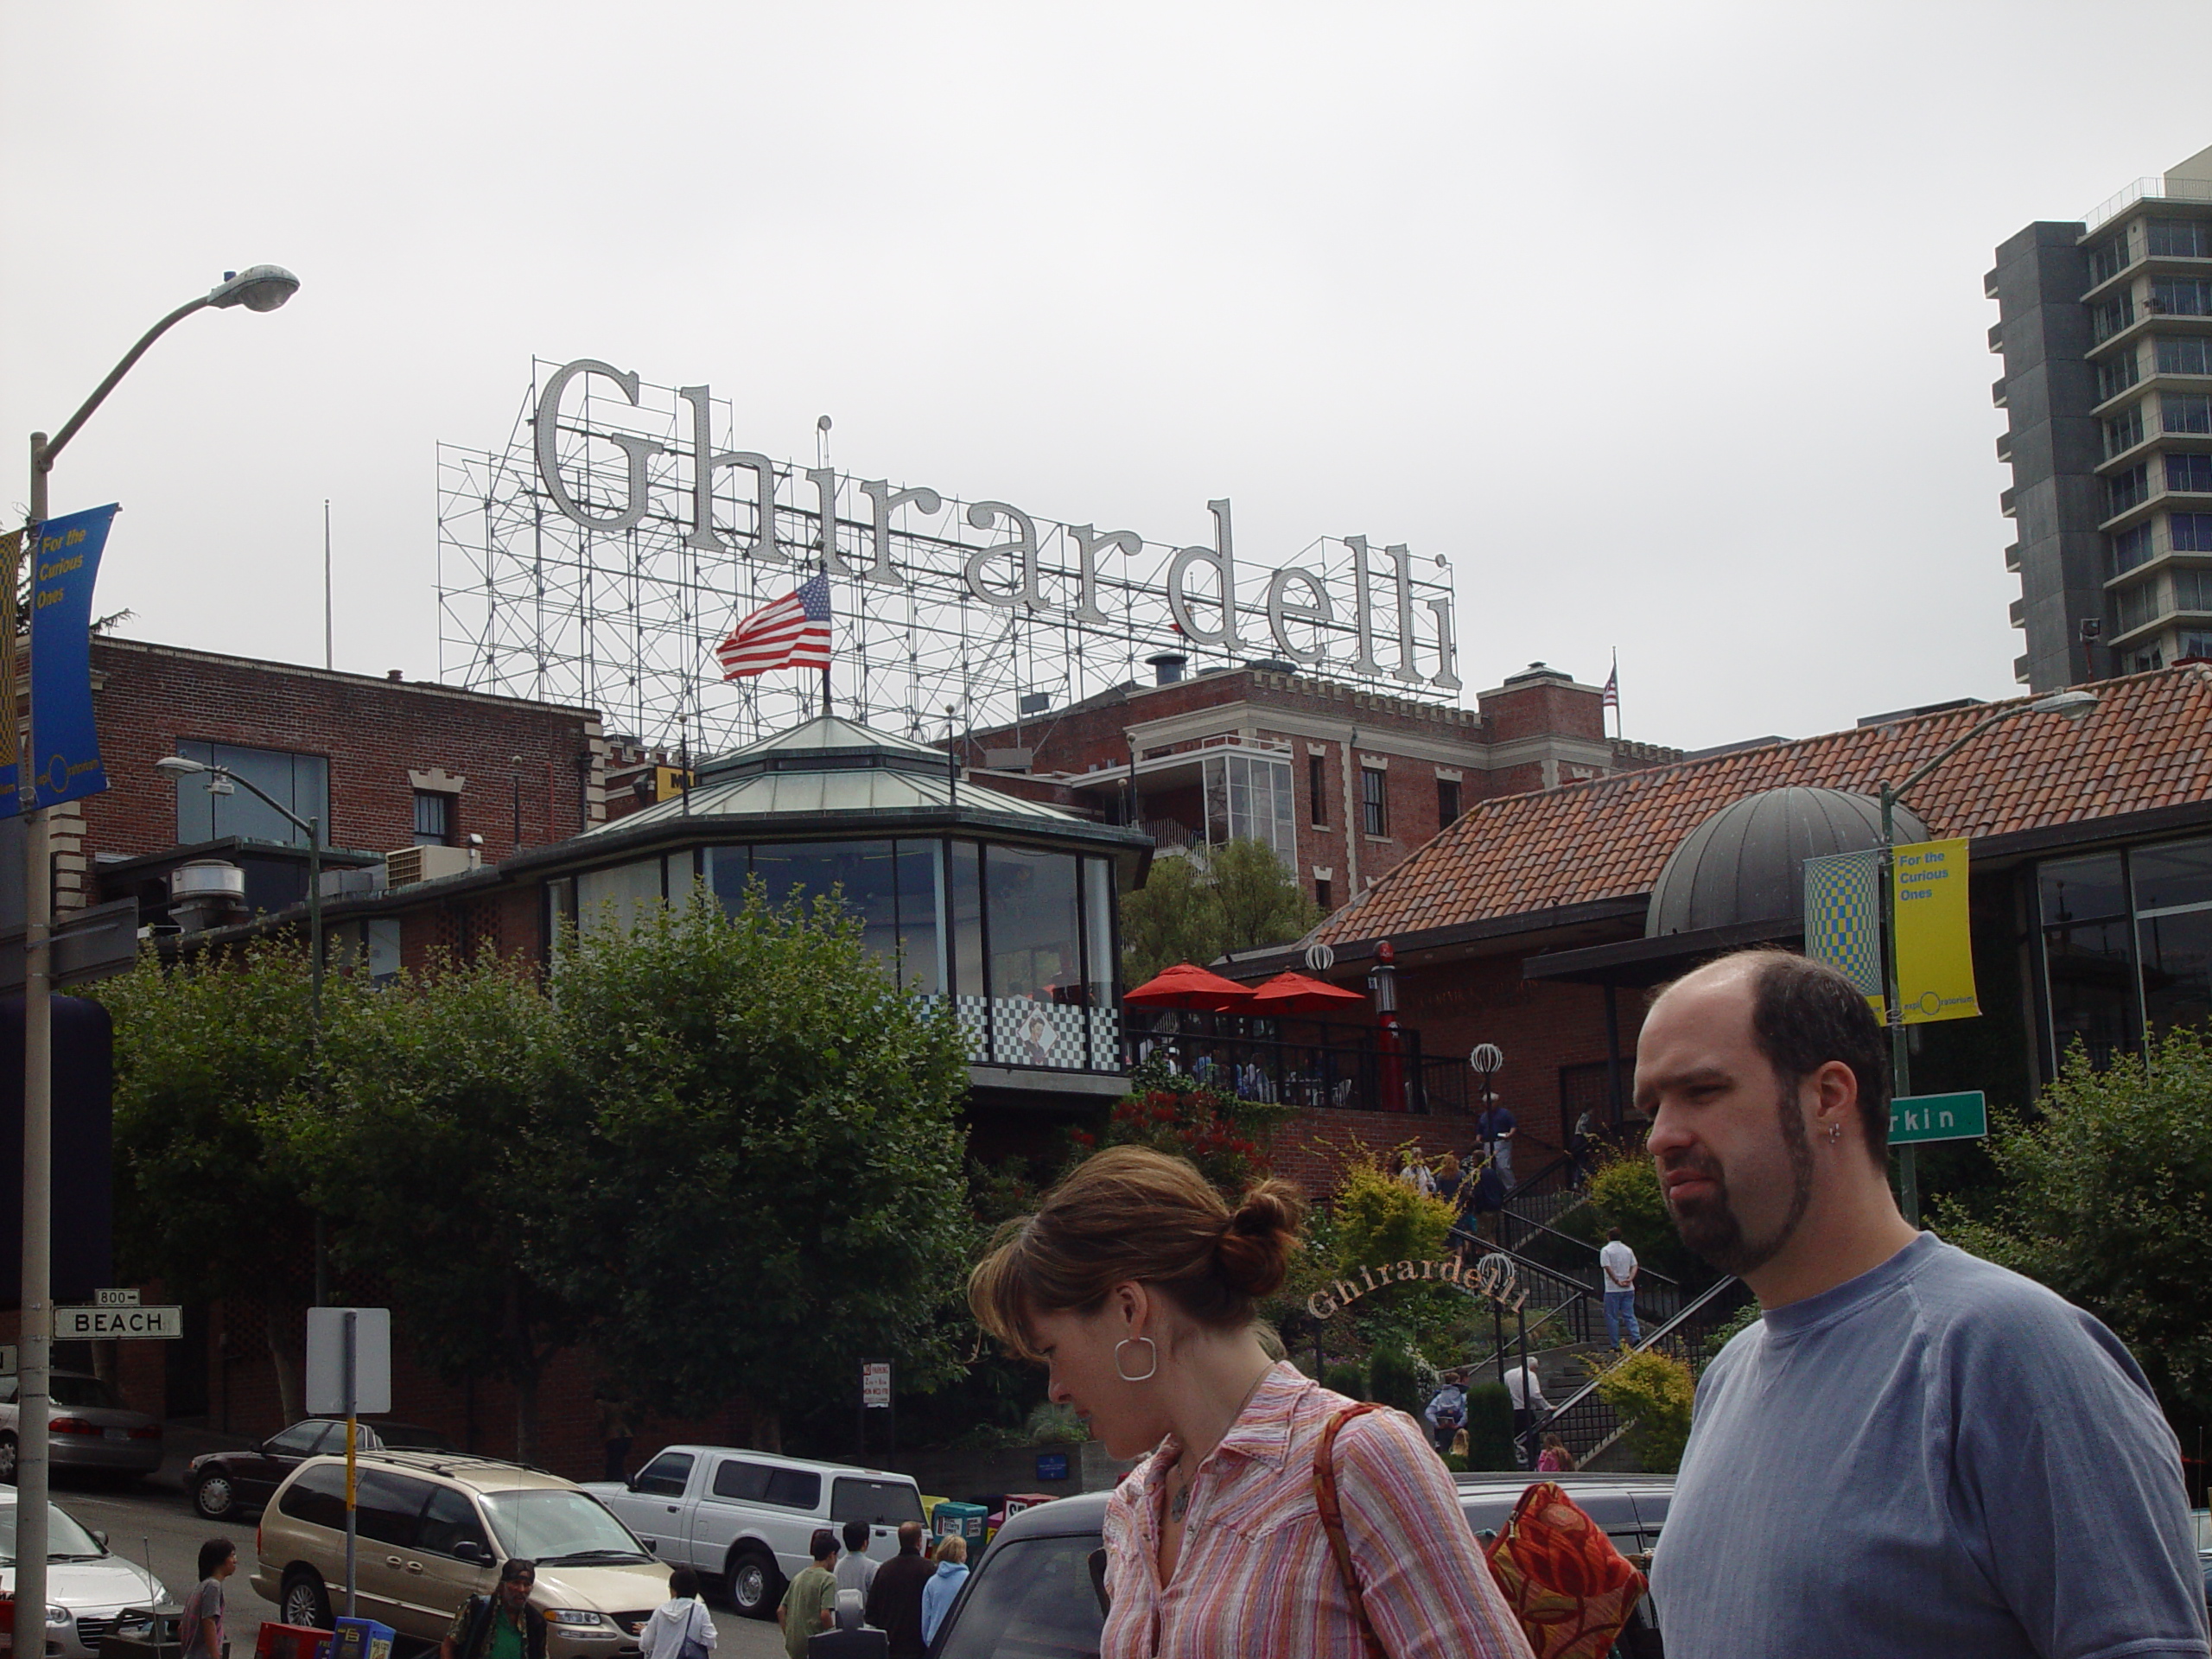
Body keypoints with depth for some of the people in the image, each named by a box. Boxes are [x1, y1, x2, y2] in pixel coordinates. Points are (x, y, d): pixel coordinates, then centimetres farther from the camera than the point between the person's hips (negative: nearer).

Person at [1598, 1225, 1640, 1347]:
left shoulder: (1606, 1250, -5)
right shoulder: (1628, 1250, 12)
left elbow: (1607, 1268, -15)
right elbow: (1634, 1266, 5)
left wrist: (1617, 1282, -12)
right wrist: (1630, 1279, -6)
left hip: (1613, 1289, -4)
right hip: (1628, 1289, 5)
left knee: (1612, 1317, 3)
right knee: (1629, 1315, 6)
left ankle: (1615, 1345, 3)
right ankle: (1637, 1337, -13)